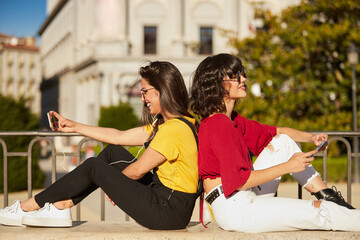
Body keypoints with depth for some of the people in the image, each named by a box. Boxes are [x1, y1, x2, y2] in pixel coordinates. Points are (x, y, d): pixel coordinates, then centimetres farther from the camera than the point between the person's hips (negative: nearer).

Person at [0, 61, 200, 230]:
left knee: (94, 166, -4)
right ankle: (60, 207, 11)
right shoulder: (163, 124, 12)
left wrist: (114, 182, 6)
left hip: (169, 212, -9)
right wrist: (75, 127, 18)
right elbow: (119, 136, 17)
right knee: (112, 153, 12)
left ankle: (27, 207, 8)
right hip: (162, 194, 9)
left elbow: (137, 171, -14)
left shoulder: (174, 129, -20)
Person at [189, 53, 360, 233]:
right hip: (235, 209, -10)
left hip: (247, 199, 10)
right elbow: (240, 181, -22)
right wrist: (288, 167, -16)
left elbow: (275, 133, 22)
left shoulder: (231, 120, 12)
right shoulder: (217, 125, -18)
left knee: (282, 142, 12)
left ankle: (329, 197, 8)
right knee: (321, 212, -11)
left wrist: (311, 137, 6)